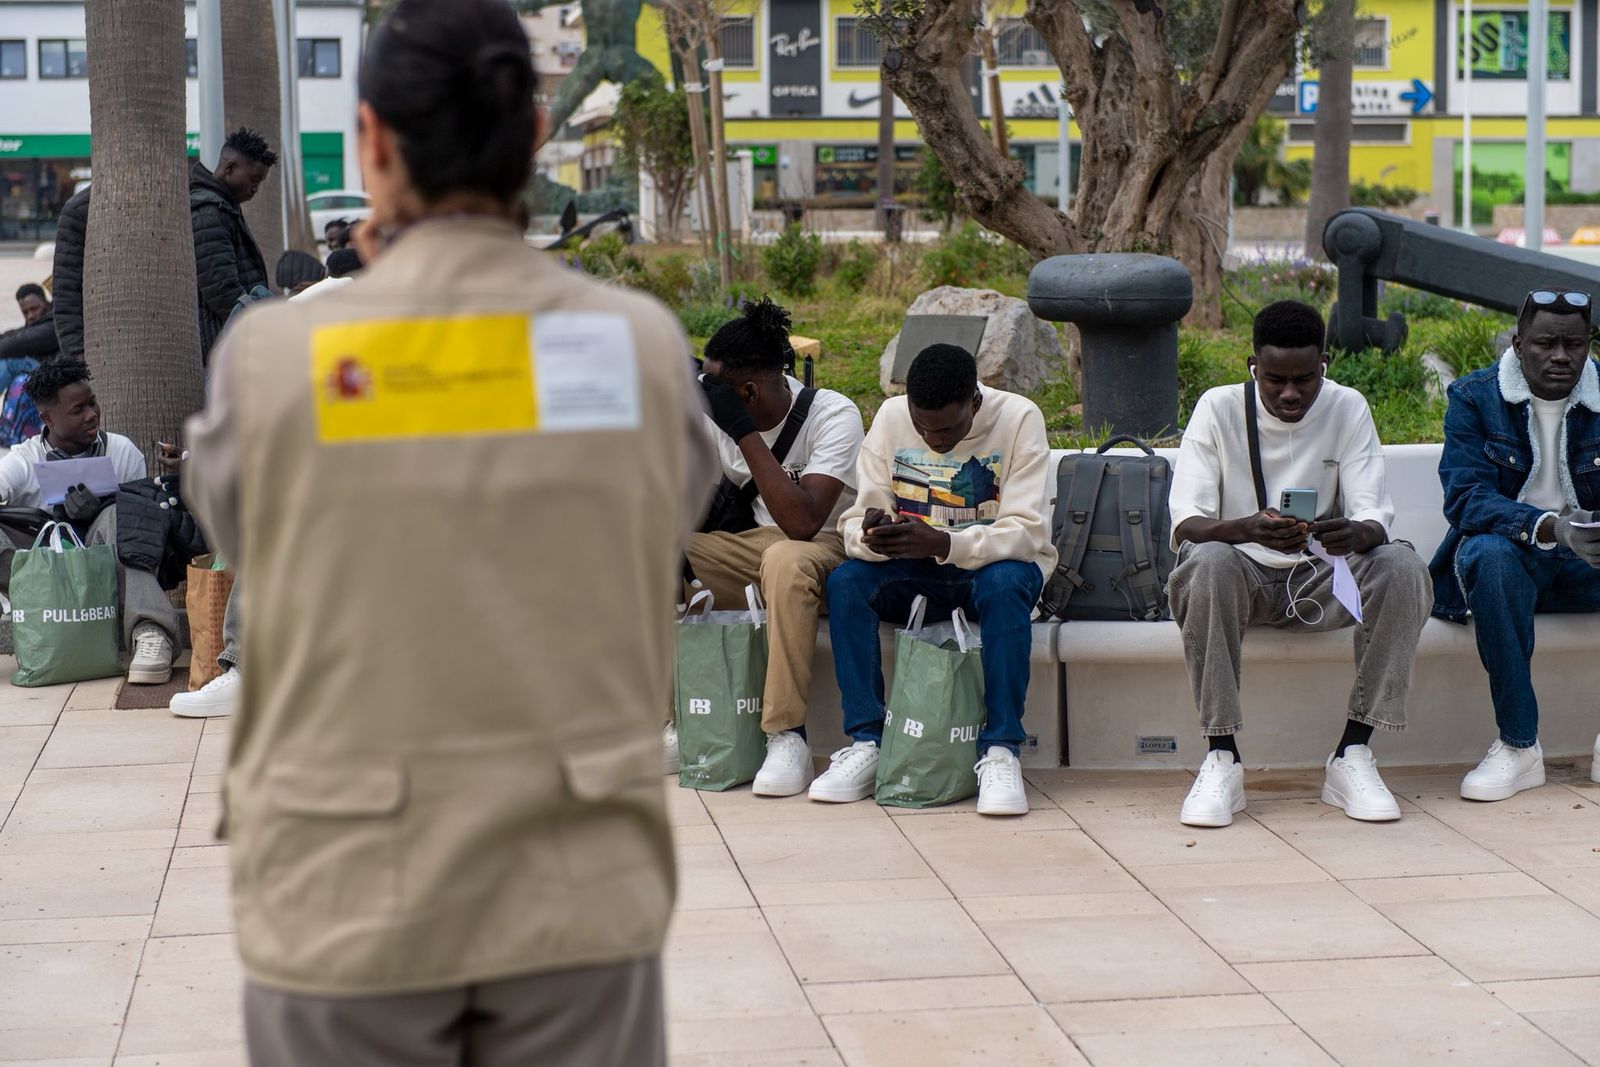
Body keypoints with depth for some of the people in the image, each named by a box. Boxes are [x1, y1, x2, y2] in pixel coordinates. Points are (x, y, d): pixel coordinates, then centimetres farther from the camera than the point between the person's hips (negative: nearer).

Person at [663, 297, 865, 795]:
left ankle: (787, 736, -36)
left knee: (786, 559, -42)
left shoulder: (833, 415, -20)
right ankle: (669, 720, -10)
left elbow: (802, 523, -31)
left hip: (827, 547, -6)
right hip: (752, 545, 7)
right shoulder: (715, 416, -2)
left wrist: (744, 432, -31)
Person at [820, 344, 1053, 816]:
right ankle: (866, 743, -22)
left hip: (991, 563, -3)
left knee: (1006, 584, -37)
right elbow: (856, 520, -6)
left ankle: (1000, 750, -30)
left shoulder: (1018, 418, -15)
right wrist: (870, 537, -32)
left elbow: (1025, 530, -23)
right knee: (845, 582, -25)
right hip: (916, 571, 3)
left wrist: (944, 543, -39)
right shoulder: (891, 416, -5)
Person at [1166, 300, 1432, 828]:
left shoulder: (1347, 409, -2)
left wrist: (1355, 534, -37)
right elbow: (1184, 525, -17)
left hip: (1321, 576, 2)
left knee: (1404, 567, -26)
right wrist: (1247, 529, -40)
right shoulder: (1219, 409, -7)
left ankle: (1352, 754, -24)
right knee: (1207, 562, -36)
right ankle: (1221, 759, -31)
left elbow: (1375, 519, -10)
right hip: (1242, 575, -2)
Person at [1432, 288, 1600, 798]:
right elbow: (1465, 498, -18)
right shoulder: (1474, 397, -4)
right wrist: (1549, 527, -36)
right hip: (1509, 554, -2)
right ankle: (1518, 746, -30)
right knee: (1490, 554, -37)